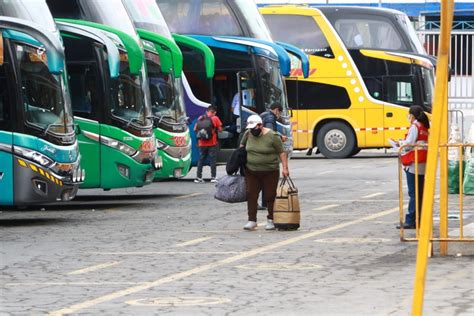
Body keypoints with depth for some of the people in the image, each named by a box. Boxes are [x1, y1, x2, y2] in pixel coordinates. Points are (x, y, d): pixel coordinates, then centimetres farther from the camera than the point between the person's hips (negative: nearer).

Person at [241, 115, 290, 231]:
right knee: (251, 195, -1)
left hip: (270, 172, -4)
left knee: (270, 196, 2)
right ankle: (252, 220, 3)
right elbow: (242, 146, 19)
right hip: (251, 172, 4)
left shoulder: (272, 136, -12)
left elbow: (282, 153, -9)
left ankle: (271, 220, 15)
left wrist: (285, 168, -14)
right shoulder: (248, 134, 1)